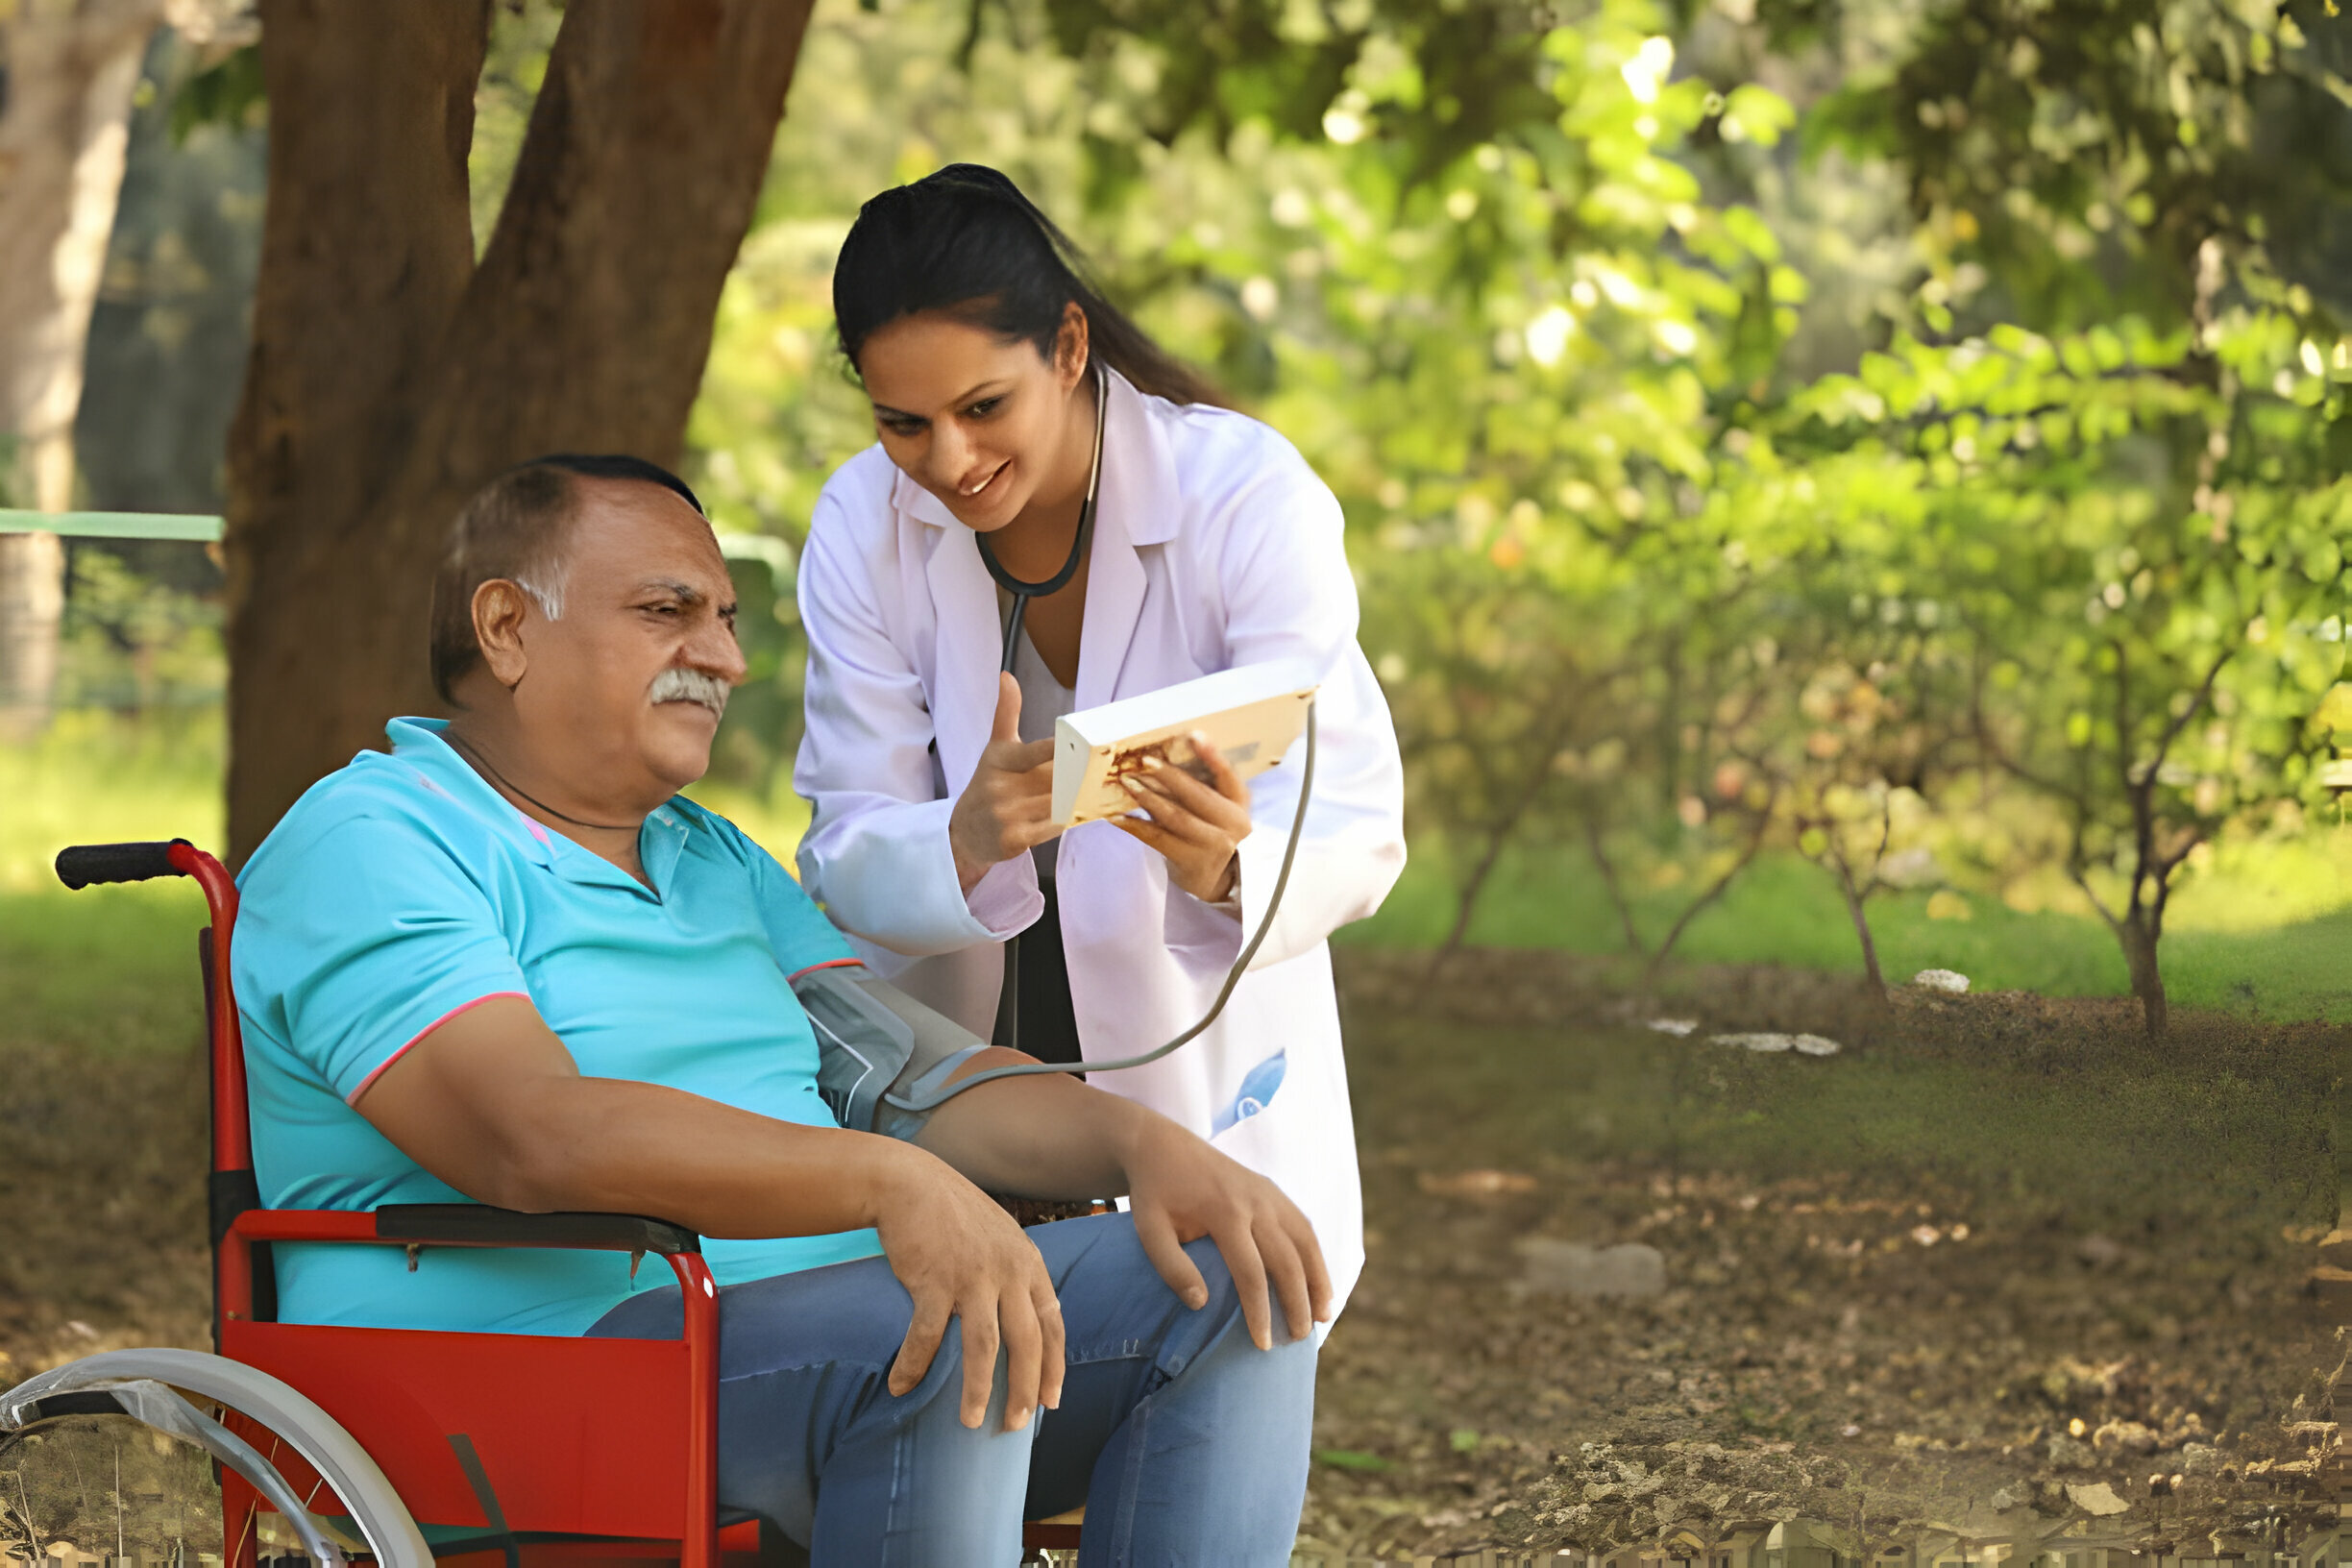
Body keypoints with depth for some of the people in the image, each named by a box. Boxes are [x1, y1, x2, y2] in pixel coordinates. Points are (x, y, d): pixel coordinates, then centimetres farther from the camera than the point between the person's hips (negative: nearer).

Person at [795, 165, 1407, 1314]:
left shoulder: (1247, 497, -18)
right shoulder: (862, 525, -10)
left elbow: (1356, 827, -22)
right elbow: (844, 858, -13)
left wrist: (1226, 867, -45)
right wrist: (968, 841, -36)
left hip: (1201, 1088, -2)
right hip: (948, 1081, 2)